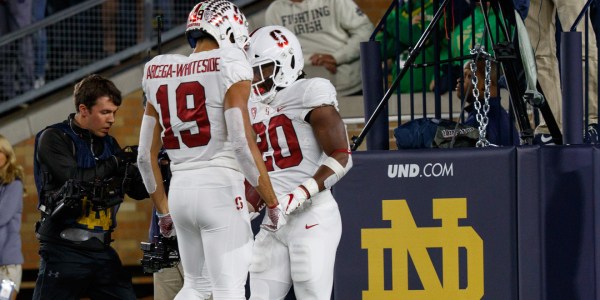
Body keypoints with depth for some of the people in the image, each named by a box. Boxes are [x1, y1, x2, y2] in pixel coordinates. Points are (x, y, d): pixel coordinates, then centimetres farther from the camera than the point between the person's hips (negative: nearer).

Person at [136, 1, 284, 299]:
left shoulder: (161, 75, 13)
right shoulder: (229, 67, -5)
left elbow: (146, 156, 16)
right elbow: (243, 142, -14)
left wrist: (163, 210, 27)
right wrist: (272, 203, -8)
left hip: (180, 190, 6)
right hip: (220, 188, -6)